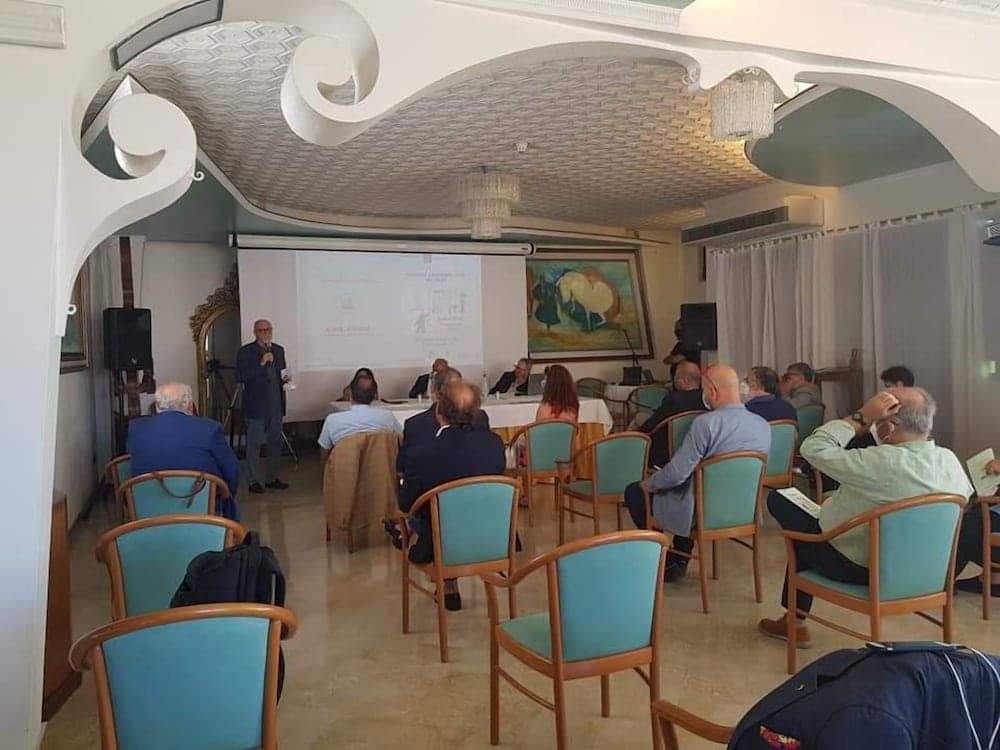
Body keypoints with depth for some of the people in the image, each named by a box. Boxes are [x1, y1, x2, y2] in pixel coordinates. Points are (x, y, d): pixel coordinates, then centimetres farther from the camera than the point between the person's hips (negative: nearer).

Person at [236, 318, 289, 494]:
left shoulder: (279, 350, 12)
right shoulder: (245, 352, -7)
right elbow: (240, 377, -16)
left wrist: (285, 379, 2)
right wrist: (261, 364, -22)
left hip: (276, 405, 6)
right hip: (256, 406, -6)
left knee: (276, 442, 11)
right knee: (254, 444, 0)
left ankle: (272, 478, 22)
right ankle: (255, 481, 8)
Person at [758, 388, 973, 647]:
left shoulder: (882, 463, -33)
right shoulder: (951, 460, -10)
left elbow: (812, 448, -28)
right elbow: (965, 496, 12)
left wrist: (860, 418, -24)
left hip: (859, 569, -8)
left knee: (778, 500, 7)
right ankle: (794, 618, 34)